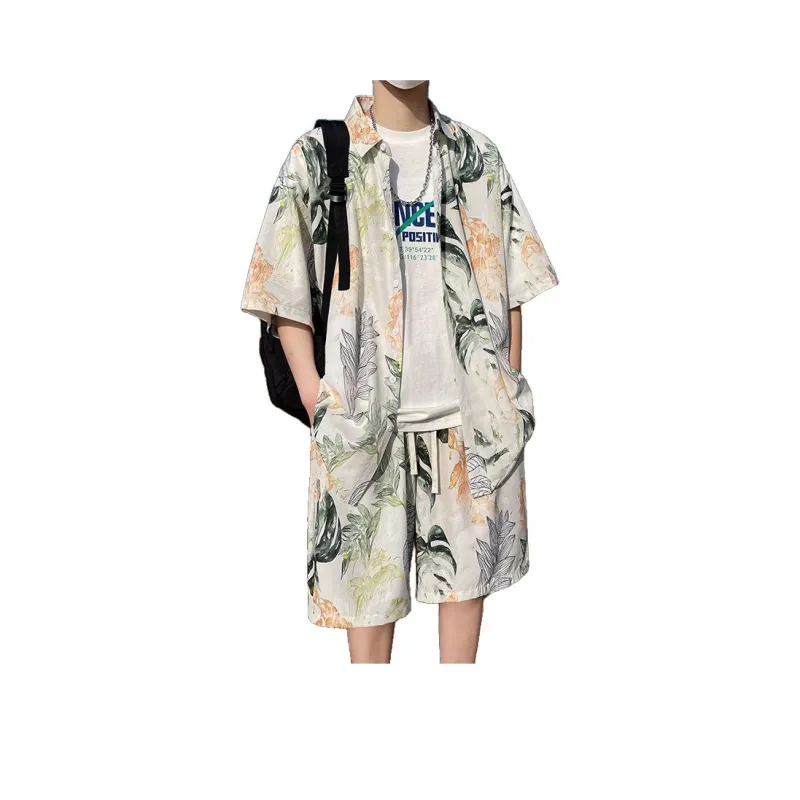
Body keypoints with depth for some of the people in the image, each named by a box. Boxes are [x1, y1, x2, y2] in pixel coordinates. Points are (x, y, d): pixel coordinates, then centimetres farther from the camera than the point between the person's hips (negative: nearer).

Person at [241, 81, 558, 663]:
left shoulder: (479, 157, 9)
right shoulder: (318, 156, 1)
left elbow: (512, 282, 10)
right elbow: (283, 285, -1)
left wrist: (509, 391, 5)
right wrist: (315, 396, -8)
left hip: (472, 404, 3)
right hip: (366, 408, -2)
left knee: (470, 555, 12)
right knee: (368, 567, 8)